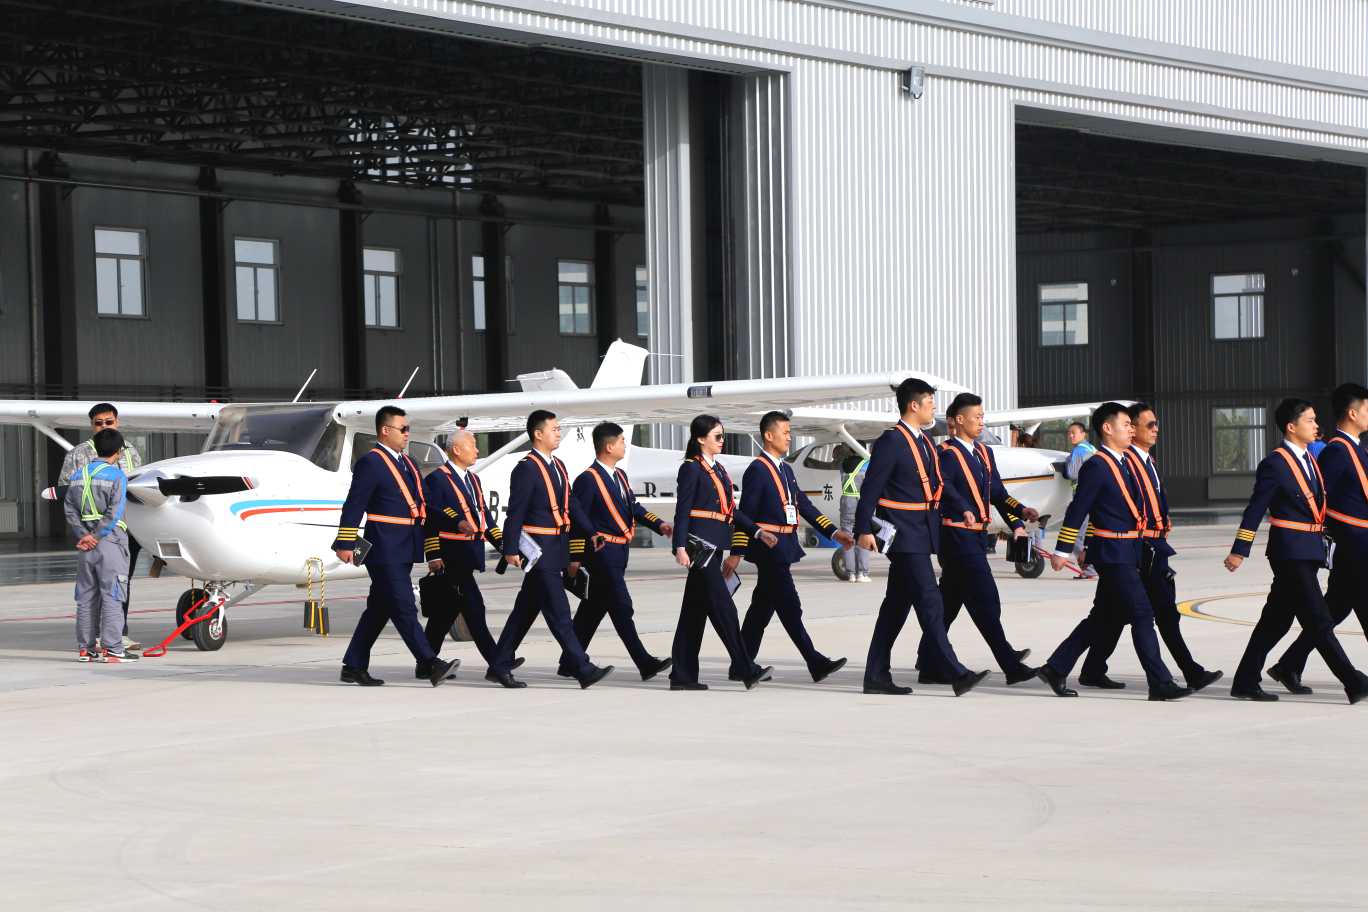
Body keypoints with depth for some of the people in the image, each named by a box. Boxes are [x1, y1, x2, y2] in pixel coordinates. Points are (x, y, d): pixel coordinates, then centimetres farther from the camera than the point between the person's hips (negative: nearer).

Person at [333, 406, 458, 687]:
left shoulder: (407, 463, 18)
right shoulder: (370, 463, -9)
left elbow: (421, 506, 20)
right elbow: (353, 506, -12)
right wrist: (346, 544, -17)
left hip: (404, 550, 9)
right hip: (384, 551, -9)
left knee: (379, 610, 12)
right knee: (404, 609, -11)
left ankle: (354, 667, 18)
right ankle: (431, 665, -17)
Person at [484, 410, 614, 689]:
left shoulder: (558, 466, 15)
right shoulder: (526, 468, -12)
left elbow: (571, 504, 18)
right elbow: (515, 512, -13)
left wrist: (591, 532, 7)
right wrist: (511, 549, -16)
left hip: (556, 550, 9)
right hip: (538, 549, -9)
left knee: (526, 611, 12)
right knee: (559, 613, -8)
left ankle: (500, 667, 18)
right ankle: (583, 669, -9)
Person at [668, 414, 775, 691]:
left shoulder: (719, 469, 18)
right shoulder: (692, 468, -7)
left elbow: (731, 510, 19)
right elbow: (682, 511, -12)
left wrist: (758, 531, 9)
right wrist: (680, 547, -19)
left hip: (713, 545, 9)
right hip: (700, 543, -9)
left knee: (695, 611, 9)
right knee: (723, 608, -9)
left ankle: (683, 675, 11)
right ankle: (746, 670, -9)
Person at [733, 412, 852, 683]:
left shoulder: (786, 469, 17)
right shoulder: (757, 470, -11)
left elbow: (804, 505, 17)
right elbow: (746, 514, -13)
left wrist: (834, 532, 9)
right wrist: (736, 553, -16)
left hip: (784, 547, 9)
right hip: (769, 547, -9)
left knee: (762, 607, 12)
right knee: (790, 607, -9)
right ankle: (815, 663, -12)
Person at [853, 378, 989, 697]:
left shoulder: (923, 442, 16)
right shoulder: (891, 441, -12)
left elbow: (938, 482, 19)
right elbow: (871, 487, -14)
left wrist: (962, 508, 4)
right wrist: (864, 530, -19)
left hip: (921, 533, 10)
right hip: (904, 536, -10)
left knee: (896, 605, 11)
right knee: (929, 603, -11)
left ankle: (877, 676, 16)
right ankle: (955, 674, -13)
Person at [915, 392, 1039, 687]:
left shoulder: (985, 454, 16)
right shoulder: (948, 454, -10)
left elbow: (998, 493, 15)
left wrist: (1019, 512, 2)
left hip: (978, 536, 9)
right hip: (957, 537, -9)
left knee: (949, 602, 12)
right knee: (986, 600, -8)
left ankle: (930, 667, 17)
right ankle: (1010, 665, -6)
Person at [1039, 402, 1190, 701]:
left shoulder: (1125, 462, 14)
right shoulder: (1096, 467, -14)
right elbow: (1077, 510, -13)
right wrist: (1062, 550, -13)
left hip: (1128, 552, 9)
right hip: (1113, 553, -9)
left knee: (1101, 617, 14)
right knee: (1142, 614, -8)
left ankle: (1056, 669, 21)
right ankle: (1160, 683, -6)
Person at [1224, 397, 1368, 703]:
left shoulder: (1309, 459, 14)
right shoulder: (1275, 464, -11)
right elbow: (1255, 510, -12)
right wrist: (1239, 551, -12)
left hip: (1310, 550, 9)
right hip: (1290, 551, -9)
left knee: (1276, 620, 12)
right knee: (1319, 621, -8)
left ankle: (1245, 683, 18)